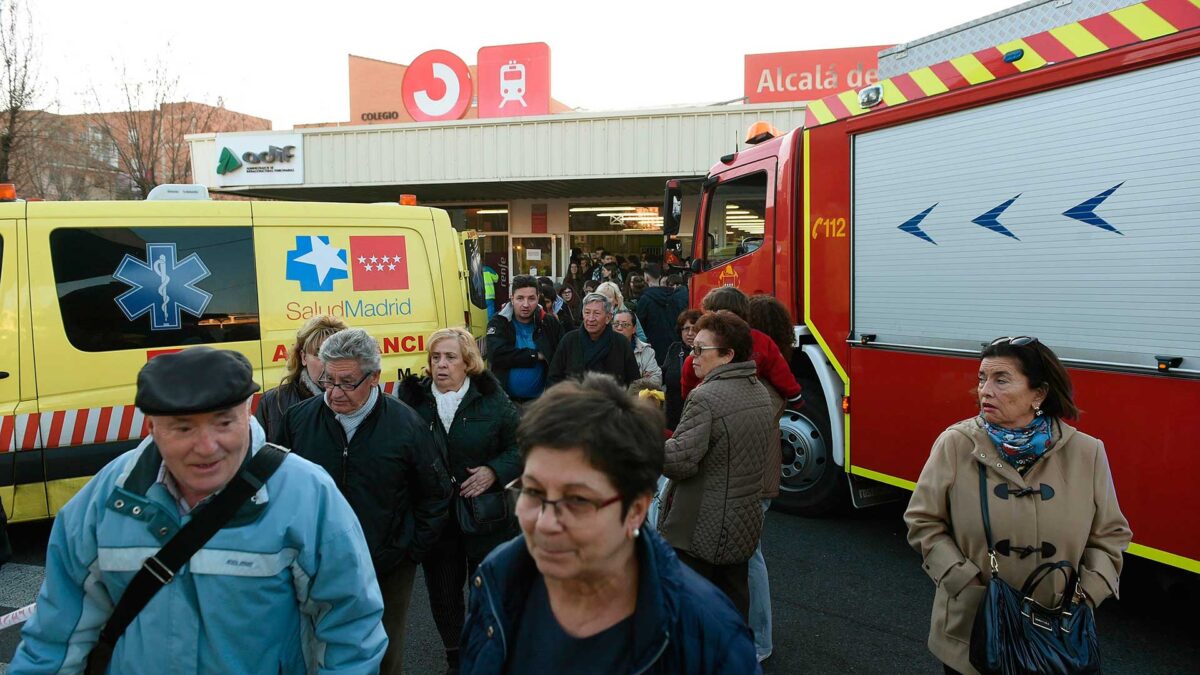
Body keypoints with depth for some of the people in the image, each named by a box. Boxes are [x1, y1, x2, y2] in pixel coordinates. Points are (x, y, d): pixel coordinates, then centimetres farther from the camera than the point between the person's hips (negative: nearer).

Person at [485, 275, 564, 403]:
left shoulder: (550, 323, 0)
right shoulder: (498, 323, -6)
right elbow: (496, 355, -21)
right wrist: (536, 355, -17)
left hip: (540, 399, 2)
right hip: (505, 399, -1)